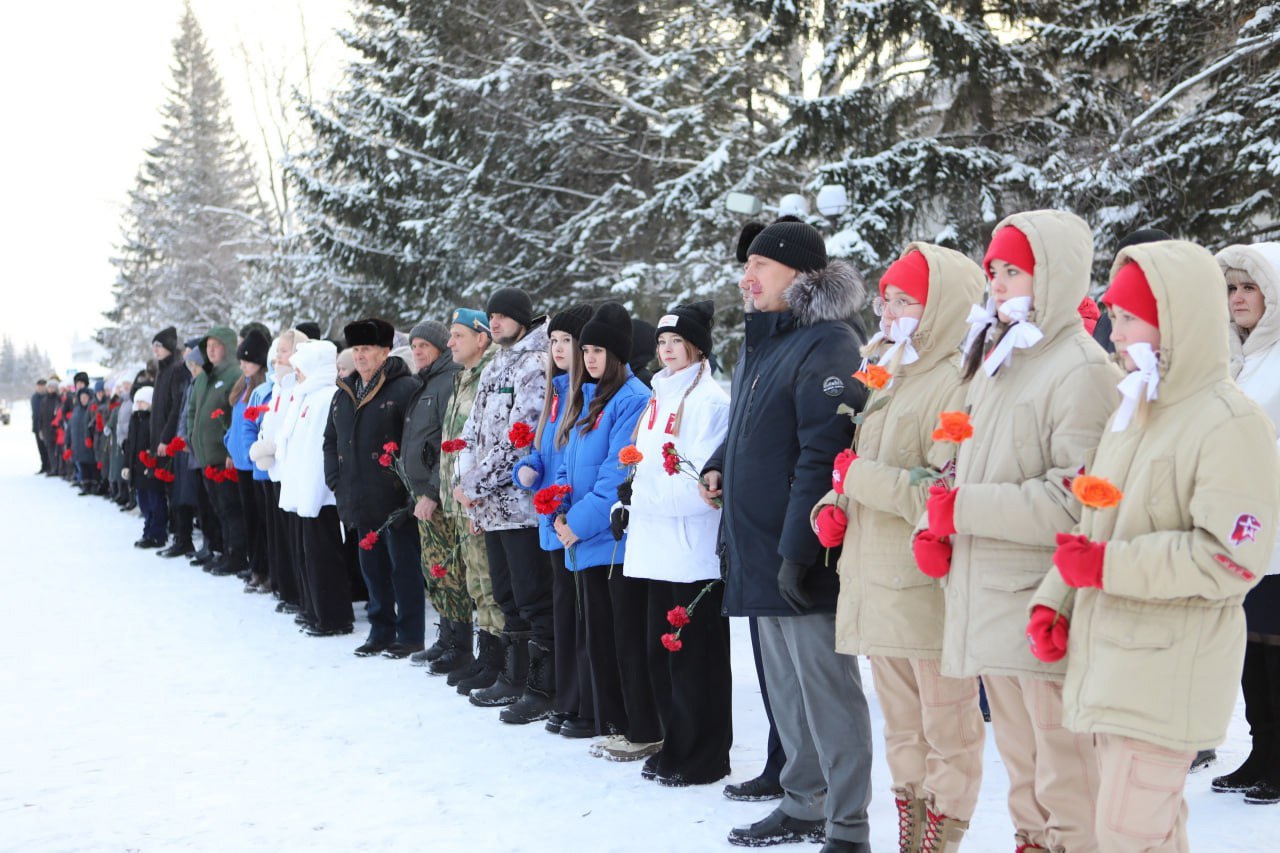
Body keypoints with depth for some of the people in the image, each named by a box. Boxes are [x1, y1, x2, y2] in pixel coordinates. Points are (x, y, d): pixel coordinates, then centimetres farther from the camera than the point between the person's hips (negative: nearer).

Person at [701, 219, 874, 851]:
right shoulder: (762, 342, 16)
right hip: (760, 550, 10)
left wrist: (797, 551, -24)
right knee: (785, 684, 17)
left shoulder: (829, 344, -15)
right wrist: (718, 466, 9)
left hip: (803, 557, -10)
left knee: (826, 687, -3)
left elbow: (821, 456, -22)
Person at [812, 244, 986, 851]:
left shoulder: (958, 384, -15)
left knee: (948, 731, 3)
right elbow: (863, 468, 24)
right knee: (902, 728, 18)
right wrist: (834, 505, 4)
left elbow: (945, 493, -25)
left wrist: (859, 477, -18)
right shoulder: (890, 378, 16)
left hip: (930, 591, -10)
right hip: (878, 588, 10)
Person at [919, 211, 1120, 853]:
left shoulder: (1082, 371, -12)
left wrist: (963, 508, -17)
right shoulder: (994, 361, 17)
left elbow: (1076, 501, -20)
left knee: (1064, 767, -5)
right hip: (987, 598, 9)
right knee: (1018, 757, 18)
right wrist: (938, 531, 4)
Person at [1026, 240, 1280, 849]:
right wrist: (1053, 601, 7)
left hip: (1167, 678, -8)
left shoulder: (1230, 425, -13)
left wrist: (1108, 566, -20)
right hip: (1108, 661, 8)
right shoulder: (1132, 412, 15)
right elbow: (1092, 524, 20)